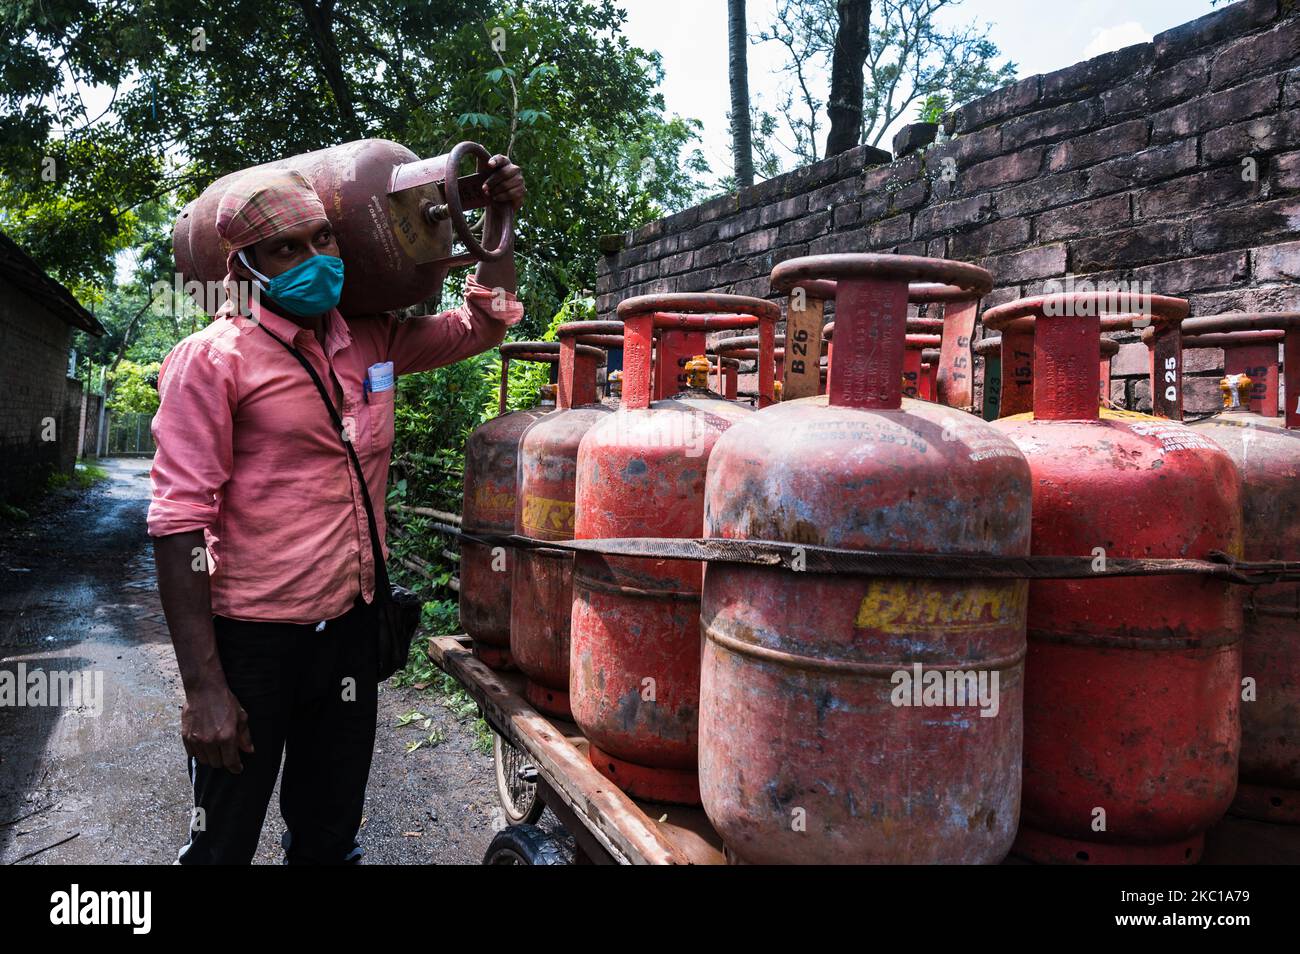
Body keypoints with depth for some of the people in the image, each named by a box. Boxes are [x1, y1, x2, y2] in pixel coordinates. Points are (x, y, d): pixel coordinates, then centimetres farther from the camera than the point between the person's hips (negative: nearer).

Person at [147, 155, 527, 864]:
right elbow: (180, 522, -15)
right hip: (253, 639, -4)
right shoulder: (213, 358, -11)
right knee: (224, 840, 14)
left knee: (330, 836, 21)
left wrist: (498, 220, 5)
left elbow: (480, 325, 18)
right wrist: (203, 686, -18)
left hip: (350, 627, 5)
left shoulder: (371, 343, 5)